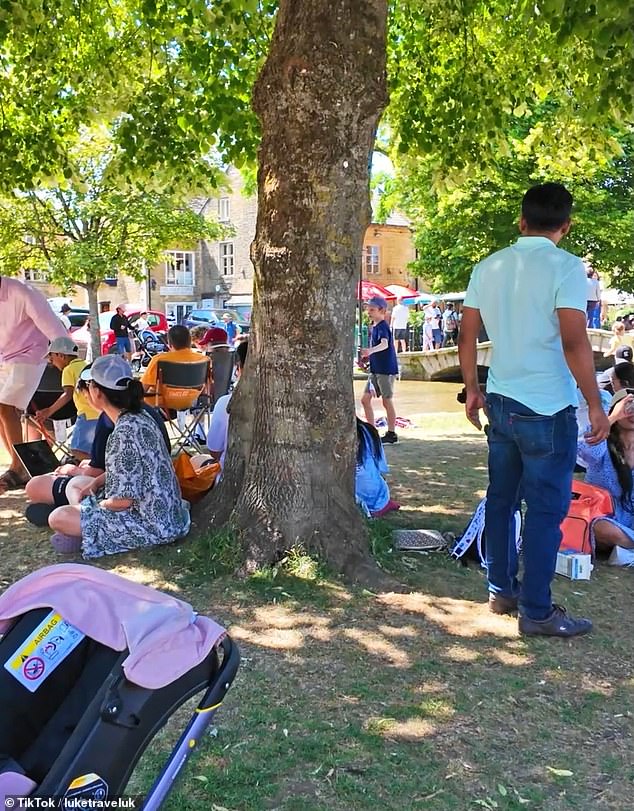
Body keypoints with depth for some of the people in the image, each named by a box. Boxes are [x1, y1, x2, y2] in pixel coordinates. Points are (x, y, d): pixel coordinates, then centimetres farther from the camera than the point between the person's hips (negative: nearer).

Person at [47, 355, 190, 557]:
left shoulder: (124, 433, -26)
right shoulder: (140, 417, 3)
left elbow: (123, 499, -24)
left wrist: (99, 504, -4)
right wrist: (96, 482, 8)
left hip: (153, 524, -10)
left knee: (58, 518, -12)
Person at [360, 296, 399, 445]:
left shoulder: (382, 326, -15)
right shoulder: (374, 327, 13)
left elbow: (385, 344, -34)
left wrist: (371, 350, -50)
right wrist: (367, 356, 30)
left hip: (386, 369, -9)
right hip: (376, 369, 9)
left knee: (387, 401, -2)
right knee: (365, 399, 8)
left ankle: (391, 434, 8)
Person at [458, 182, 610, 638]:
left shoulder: (488, 268, 7)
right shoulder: (565, 267, -11)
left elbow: (467, 338, 10)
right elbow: (575, 344, -18)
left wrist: (472, 390, 21)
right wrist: (596, 405, -10)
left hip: (501, 403, 6)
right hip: (548, 408, -6)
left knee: (501, 499, 15)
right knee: (546, 510, 1)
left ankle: (501, 591, 26)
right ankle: (537, 612, 9)